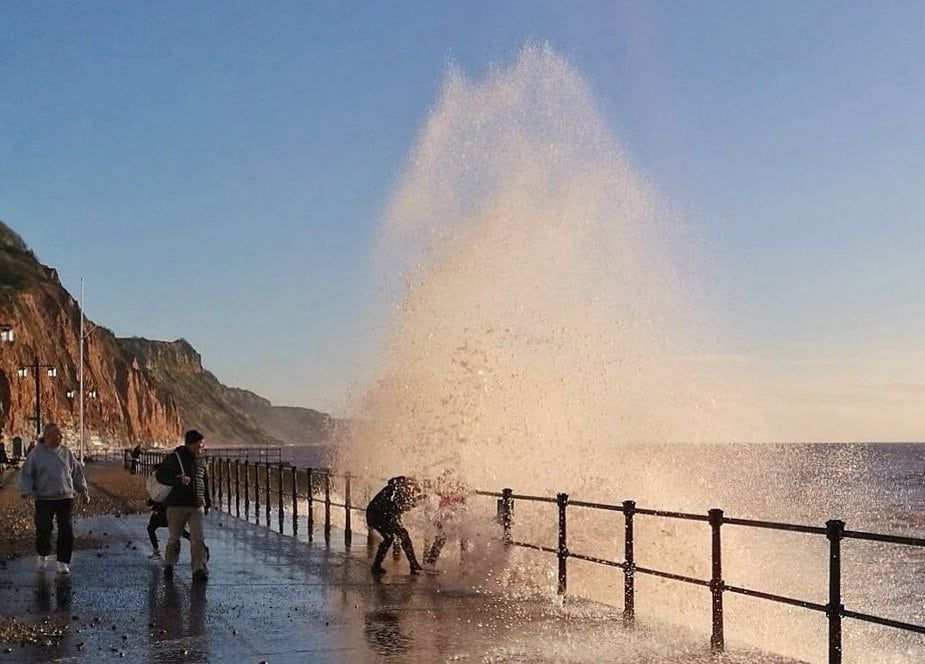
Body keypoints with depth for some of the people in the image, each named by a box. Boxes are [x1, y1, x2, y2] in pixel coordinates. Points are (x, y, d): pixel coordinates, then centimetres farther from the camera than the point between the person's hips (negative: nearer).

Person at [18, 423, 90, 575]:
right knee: (43, 529, 3)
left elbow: (77, 472, 16)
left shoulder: (66, 453, 8)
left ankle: (63, 562, 6)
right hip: (44, 499, -2)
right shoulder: (36, 454, 0)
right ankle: (43, 556, 30)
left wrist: (83, 490, 11)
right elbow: (26, 474, 2)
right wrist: (26, 491, -12)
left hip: (65, 498, 2)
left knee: (66, 531, -3)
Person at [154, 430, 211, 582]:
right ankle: (169, 566, 27)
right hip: (177, 505, -3)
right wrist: (178, 480, -21)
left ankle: (199, 570, -11)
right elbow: (160, 475, -8)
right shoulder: (174, 458, -2)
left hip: (197, 506, 3)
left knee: (198, 538, -10)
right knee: (174, 538, 6)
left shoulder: (200, 460, 14)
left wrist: (208, 503, 23)